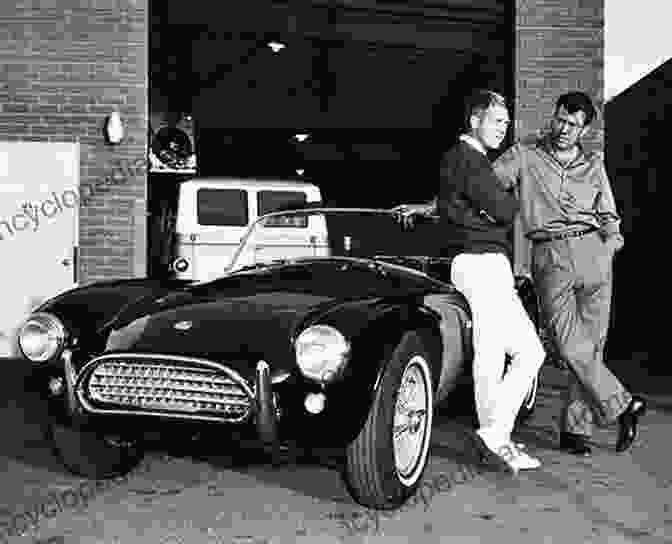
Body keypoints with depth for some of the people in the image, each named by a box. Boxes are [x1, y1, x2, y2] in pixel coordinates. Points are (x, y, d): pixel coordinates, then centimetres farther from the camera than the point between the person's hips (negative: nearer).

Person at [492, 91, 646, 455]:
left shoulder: (594, 165, 16)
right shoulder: (524, 156, 7)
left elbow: (608, 215, 21)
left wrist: (612, 237, -1)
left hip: (592, 253, 3)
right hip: (549, 258, -2)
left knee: (592, 346, 0)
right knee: (571, 347, -10)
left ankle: (575, 429, 10)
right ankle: (622, 406, 8)